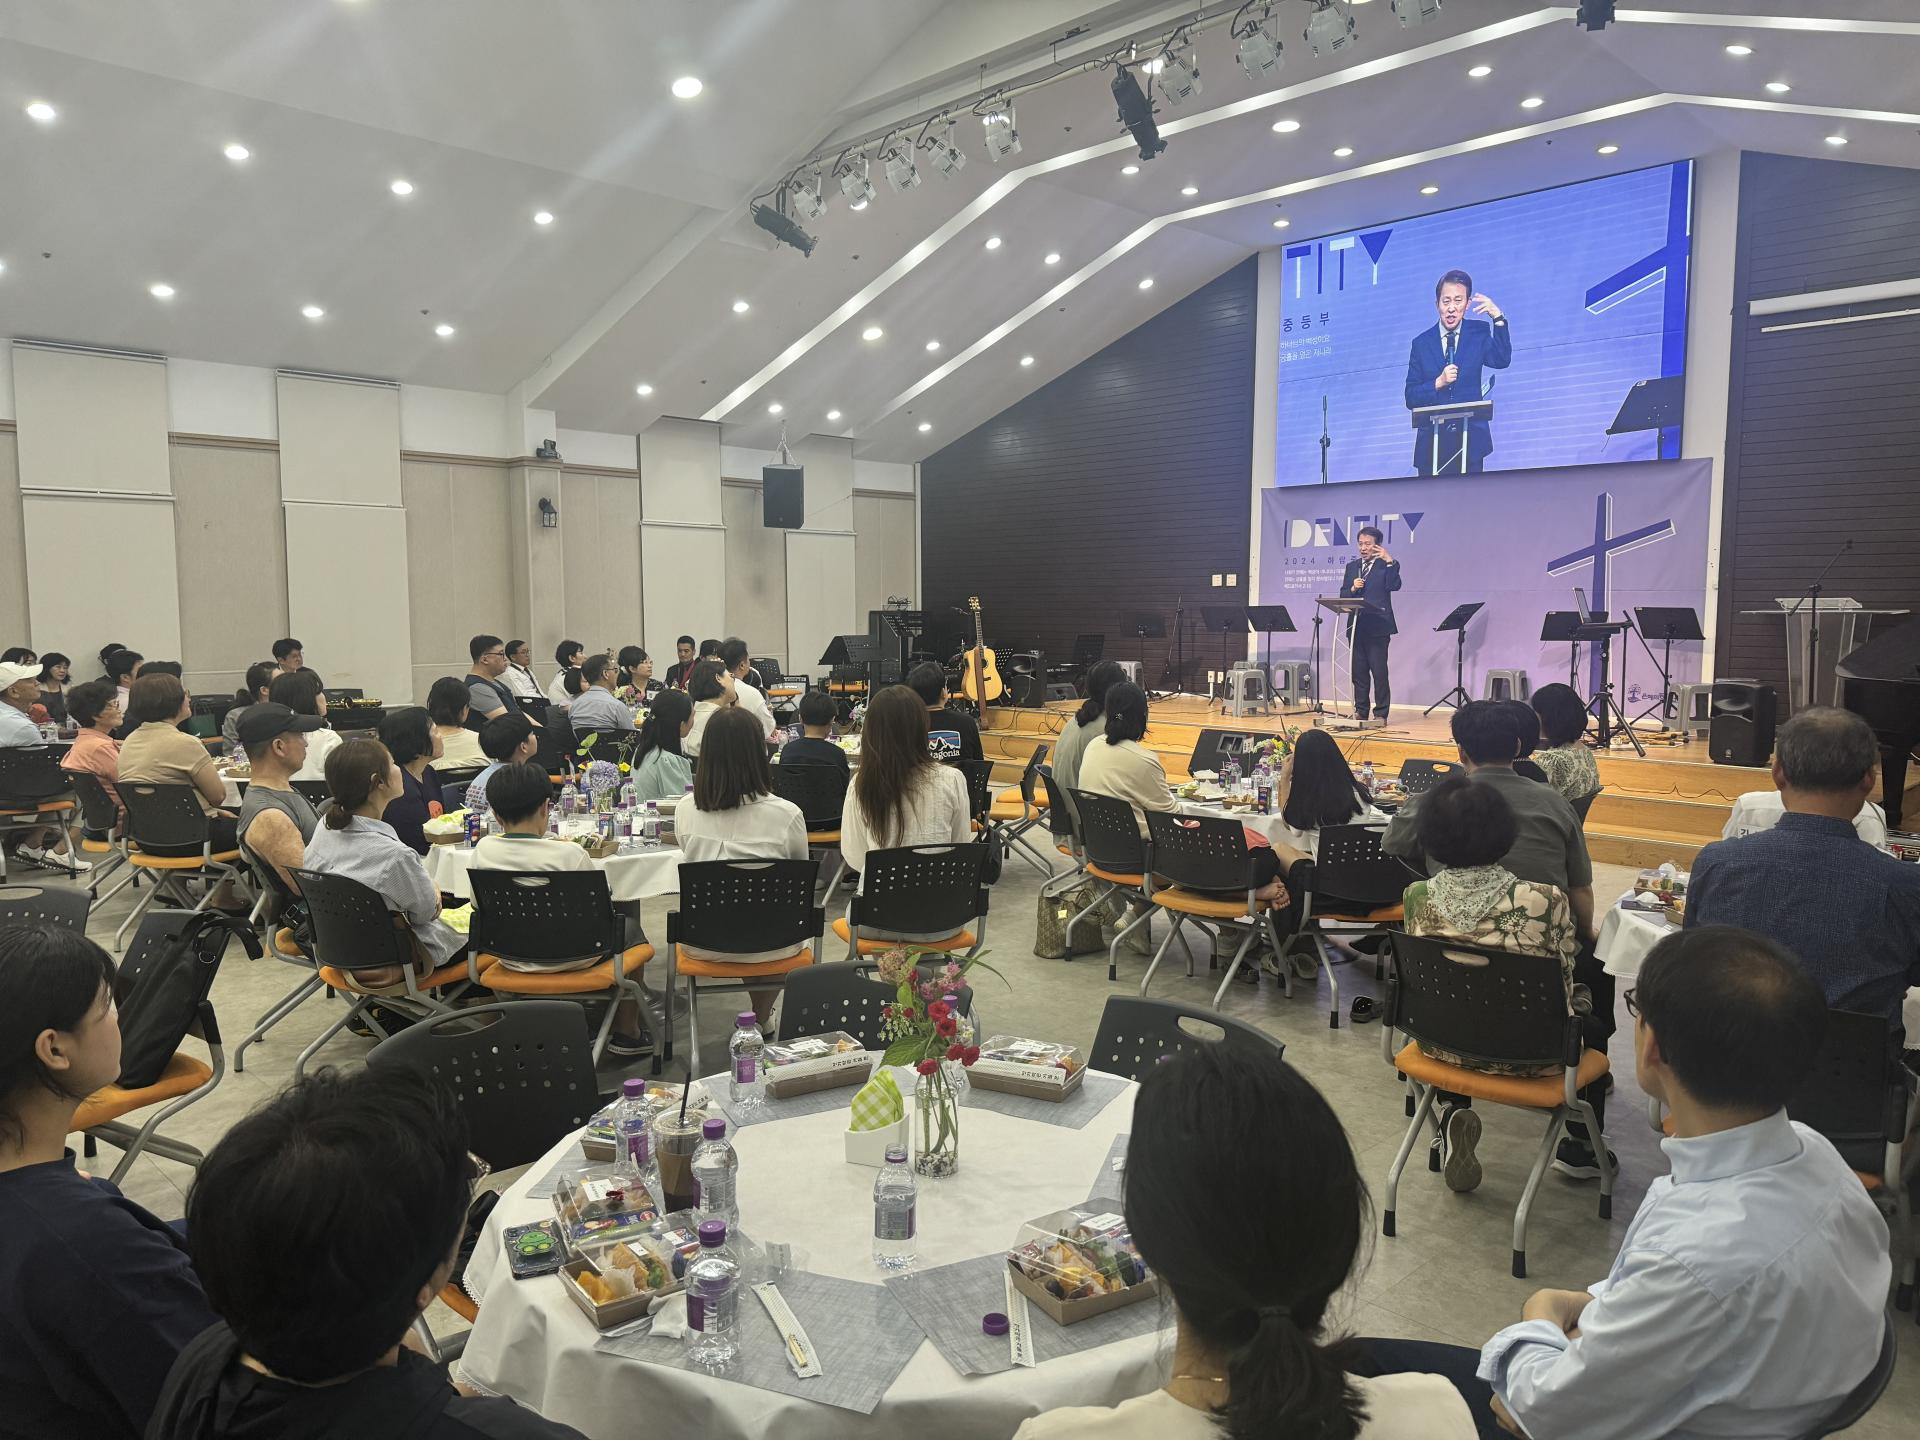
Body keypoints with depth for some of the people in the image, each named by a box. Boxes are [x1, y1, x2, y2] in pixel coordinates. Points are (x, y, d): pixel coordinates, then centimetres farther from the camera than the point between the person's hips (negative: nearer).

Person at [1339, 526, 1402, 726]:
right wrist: (1353, 588, -8)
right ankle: (1360, 711, 16)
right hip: (1356, 626, 5)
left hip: (1377, 626, -5)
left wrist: (1389, 561, -18)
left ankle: (1381, 714, 0)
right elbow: (1343, 595, 12)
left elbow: (1394, 586, -15)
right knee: (1358, 671, 8)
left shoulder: (1385, 565, 2)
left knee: (1379, 671, -4)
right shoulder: (1352, 566, 16)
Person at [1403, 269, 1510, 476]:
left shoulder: (1478, 332, 8)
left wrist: (1498, 318, -18)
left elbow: (1501, 360, -10)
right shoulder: (1421, 343, 8)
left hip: (1470, 438, 0)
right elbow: (1411, 398, 4)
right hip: (1432, 441, 1)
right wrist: (1438, 383, -13)